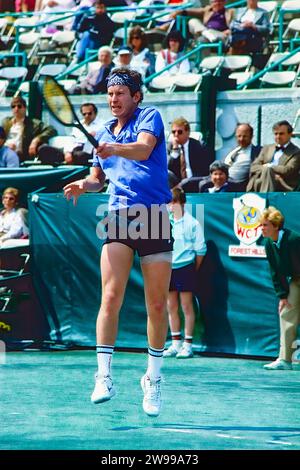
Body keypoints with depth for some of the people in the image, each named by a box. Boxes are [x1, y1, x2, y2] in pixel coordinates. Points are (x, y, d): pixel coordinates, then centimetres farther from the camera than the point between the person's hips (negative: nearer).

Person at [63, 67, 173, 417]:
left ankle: (153, 380, 15)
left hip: (155, 217, -3)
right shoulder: (103, 134, 17)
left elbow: (144, 148, -20)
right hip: (119, 216, 3)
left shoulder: (149, 117, 1)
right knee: (110, 298, -13)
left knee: (157, 305, 2)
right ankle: (104, 377, -14)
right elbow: (98, 177, 26)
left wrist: (116, 149, -40)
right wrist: (85, 185, 2)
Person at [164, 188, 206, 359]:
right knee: (171, 307, 8)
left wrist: (194, 269, 1)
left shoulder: (192, 223, -5)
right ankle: (176, 344, 17)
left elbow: (200, 249, -2)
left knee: (187, 306, -1)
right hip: (168, 268, 4)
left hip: (185, 267, -4)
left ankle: (188, 345, 3)